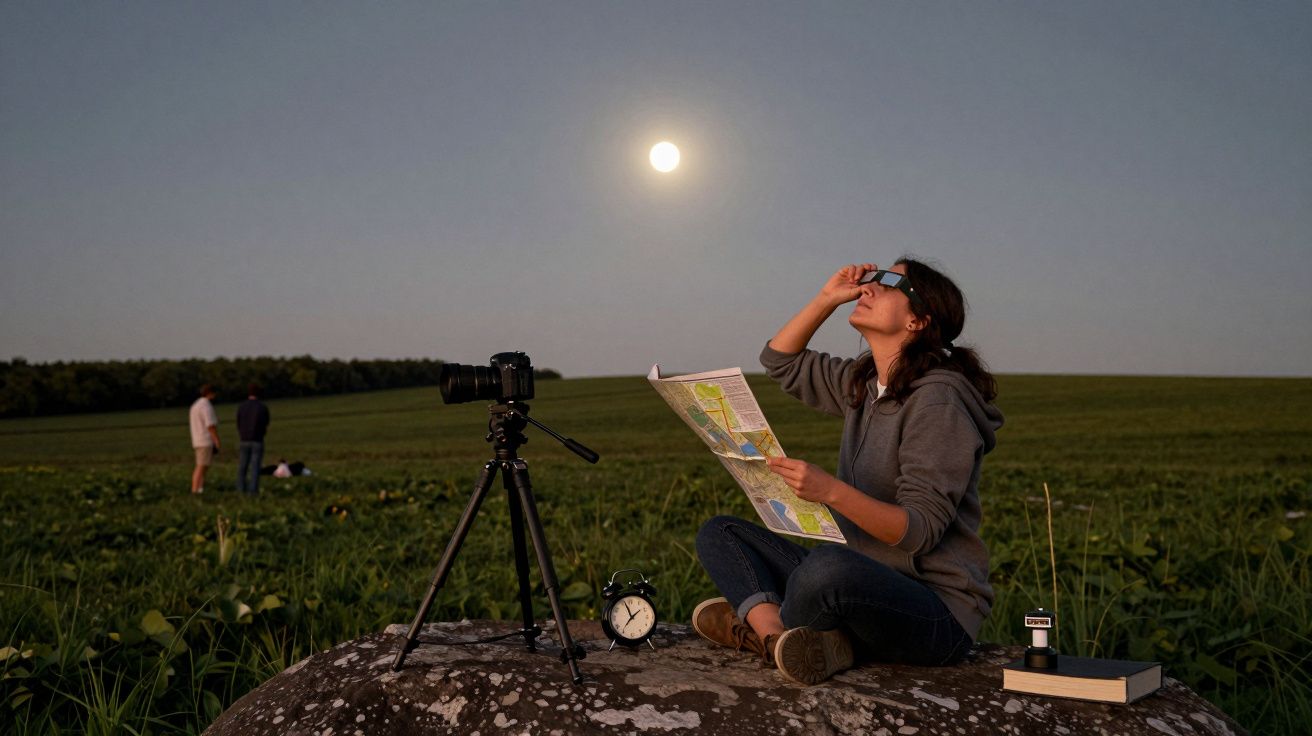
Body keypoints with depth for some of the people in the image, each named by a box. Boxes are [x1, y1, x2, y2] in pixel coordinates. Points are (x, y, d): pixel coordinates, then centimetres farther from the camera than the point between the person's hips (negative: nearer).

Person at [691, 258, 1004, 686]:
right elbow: (781, 361, 24)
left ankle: (760, 623, -8)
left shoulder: (938, 401, -16)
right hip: (864, 587, 9)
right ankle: (779, 636, -21)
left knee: (829, 566, -40)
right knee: (719, 533, 6)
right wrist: (827, 298, 12)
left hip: (938, 612, -9)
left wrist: (831, 491, -34)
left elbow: (921, 531, -21)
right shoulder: (863, 383, 11)